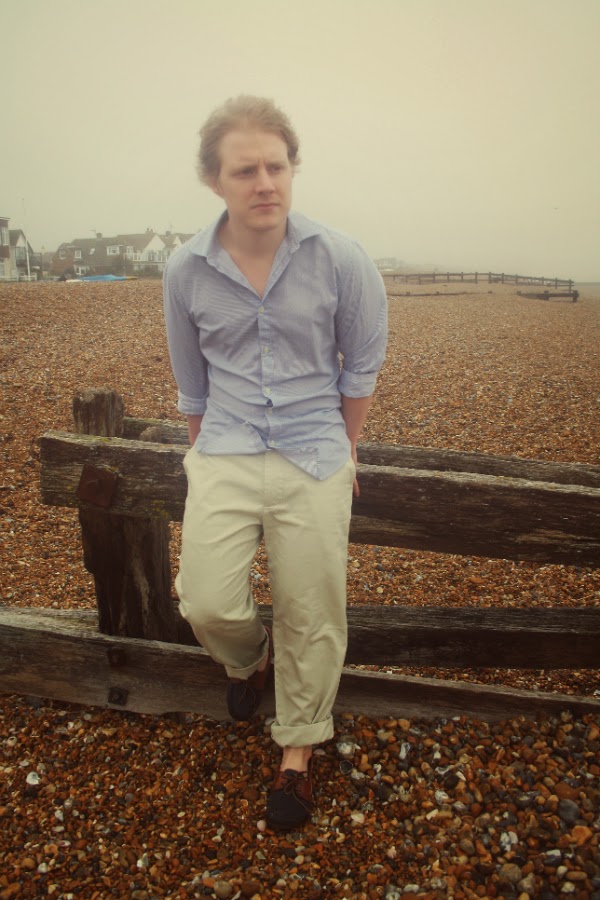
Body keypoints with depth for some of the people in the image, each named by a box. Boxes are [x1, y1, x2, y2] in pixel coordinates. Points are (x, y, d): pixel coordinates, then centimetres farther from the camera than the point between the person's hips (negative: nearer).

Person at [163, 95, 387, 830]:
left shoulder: (341, 261, -8)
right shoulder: (185, 272, -2)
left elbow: (362, 364, 6)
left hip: (314, 454, -1)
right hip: (224, 454, 2)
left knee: (310, 618, 4)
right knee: (206, 605, -8)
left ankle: (298, 751, 30)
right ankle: (249, 660, 31)